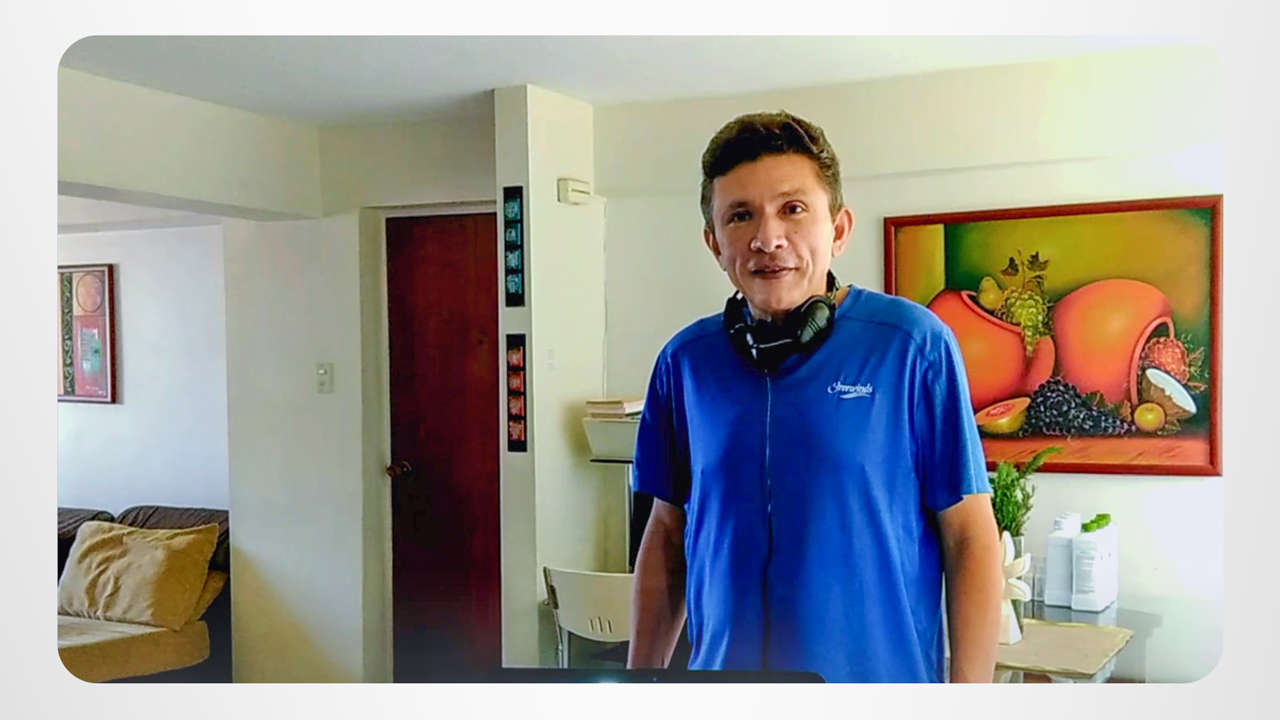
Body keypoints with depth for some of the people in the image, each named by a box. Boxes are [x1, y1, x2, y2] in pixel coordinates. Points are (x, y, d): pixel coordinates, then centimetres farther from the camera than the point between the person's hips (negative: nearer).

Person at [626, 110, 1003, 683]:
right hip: (721, 668, 3)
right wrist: (641, 676, 5)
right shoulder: (685, 362, -2)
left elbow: (970, 539, -9)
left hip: (881, 680, -3)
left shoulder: (913, 345, -12)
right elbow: (667, 533, 7)